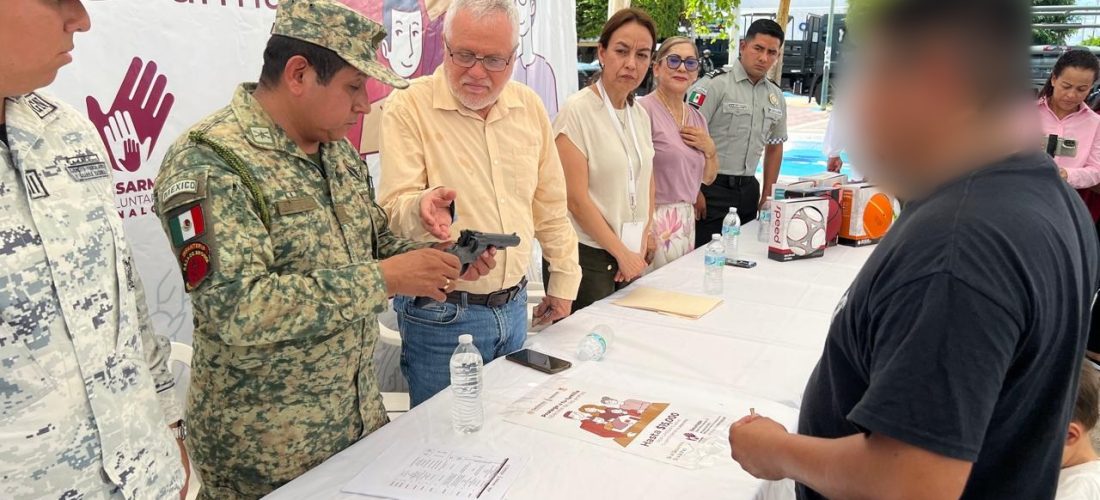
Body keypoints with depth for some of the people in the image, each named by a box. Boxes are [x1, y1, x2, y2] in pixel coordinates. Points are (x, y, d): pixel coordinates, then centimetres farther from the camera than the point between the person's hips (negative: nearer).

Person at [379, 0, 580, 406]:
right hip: (441, 316, -5)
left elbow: (549, 203, 11)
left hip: (514, 307, 5)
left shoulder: (529, 106, 3)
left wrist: (563, 279, 12)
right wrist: (421, 208, -39)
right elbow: (395, 210, -17)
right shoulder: (409, 108, -12)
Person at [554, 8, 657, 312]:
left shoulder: (641, 115, 9)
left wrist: (640, 248, 2)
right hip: (585, 256, -6)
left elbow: (647, 186, 14)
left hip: (630, 258, 7)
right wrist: (622, 252, -10)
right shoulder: (577, 110, -12)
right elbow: (576, 199, -16)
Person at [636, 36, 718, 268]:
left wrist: (710, 149, 2)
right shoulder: (644, 110, -11)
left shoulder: (697, 117, 13)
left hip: (687, 220, 7)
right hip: (654, 220, -7)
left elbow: (708, 178, 20)